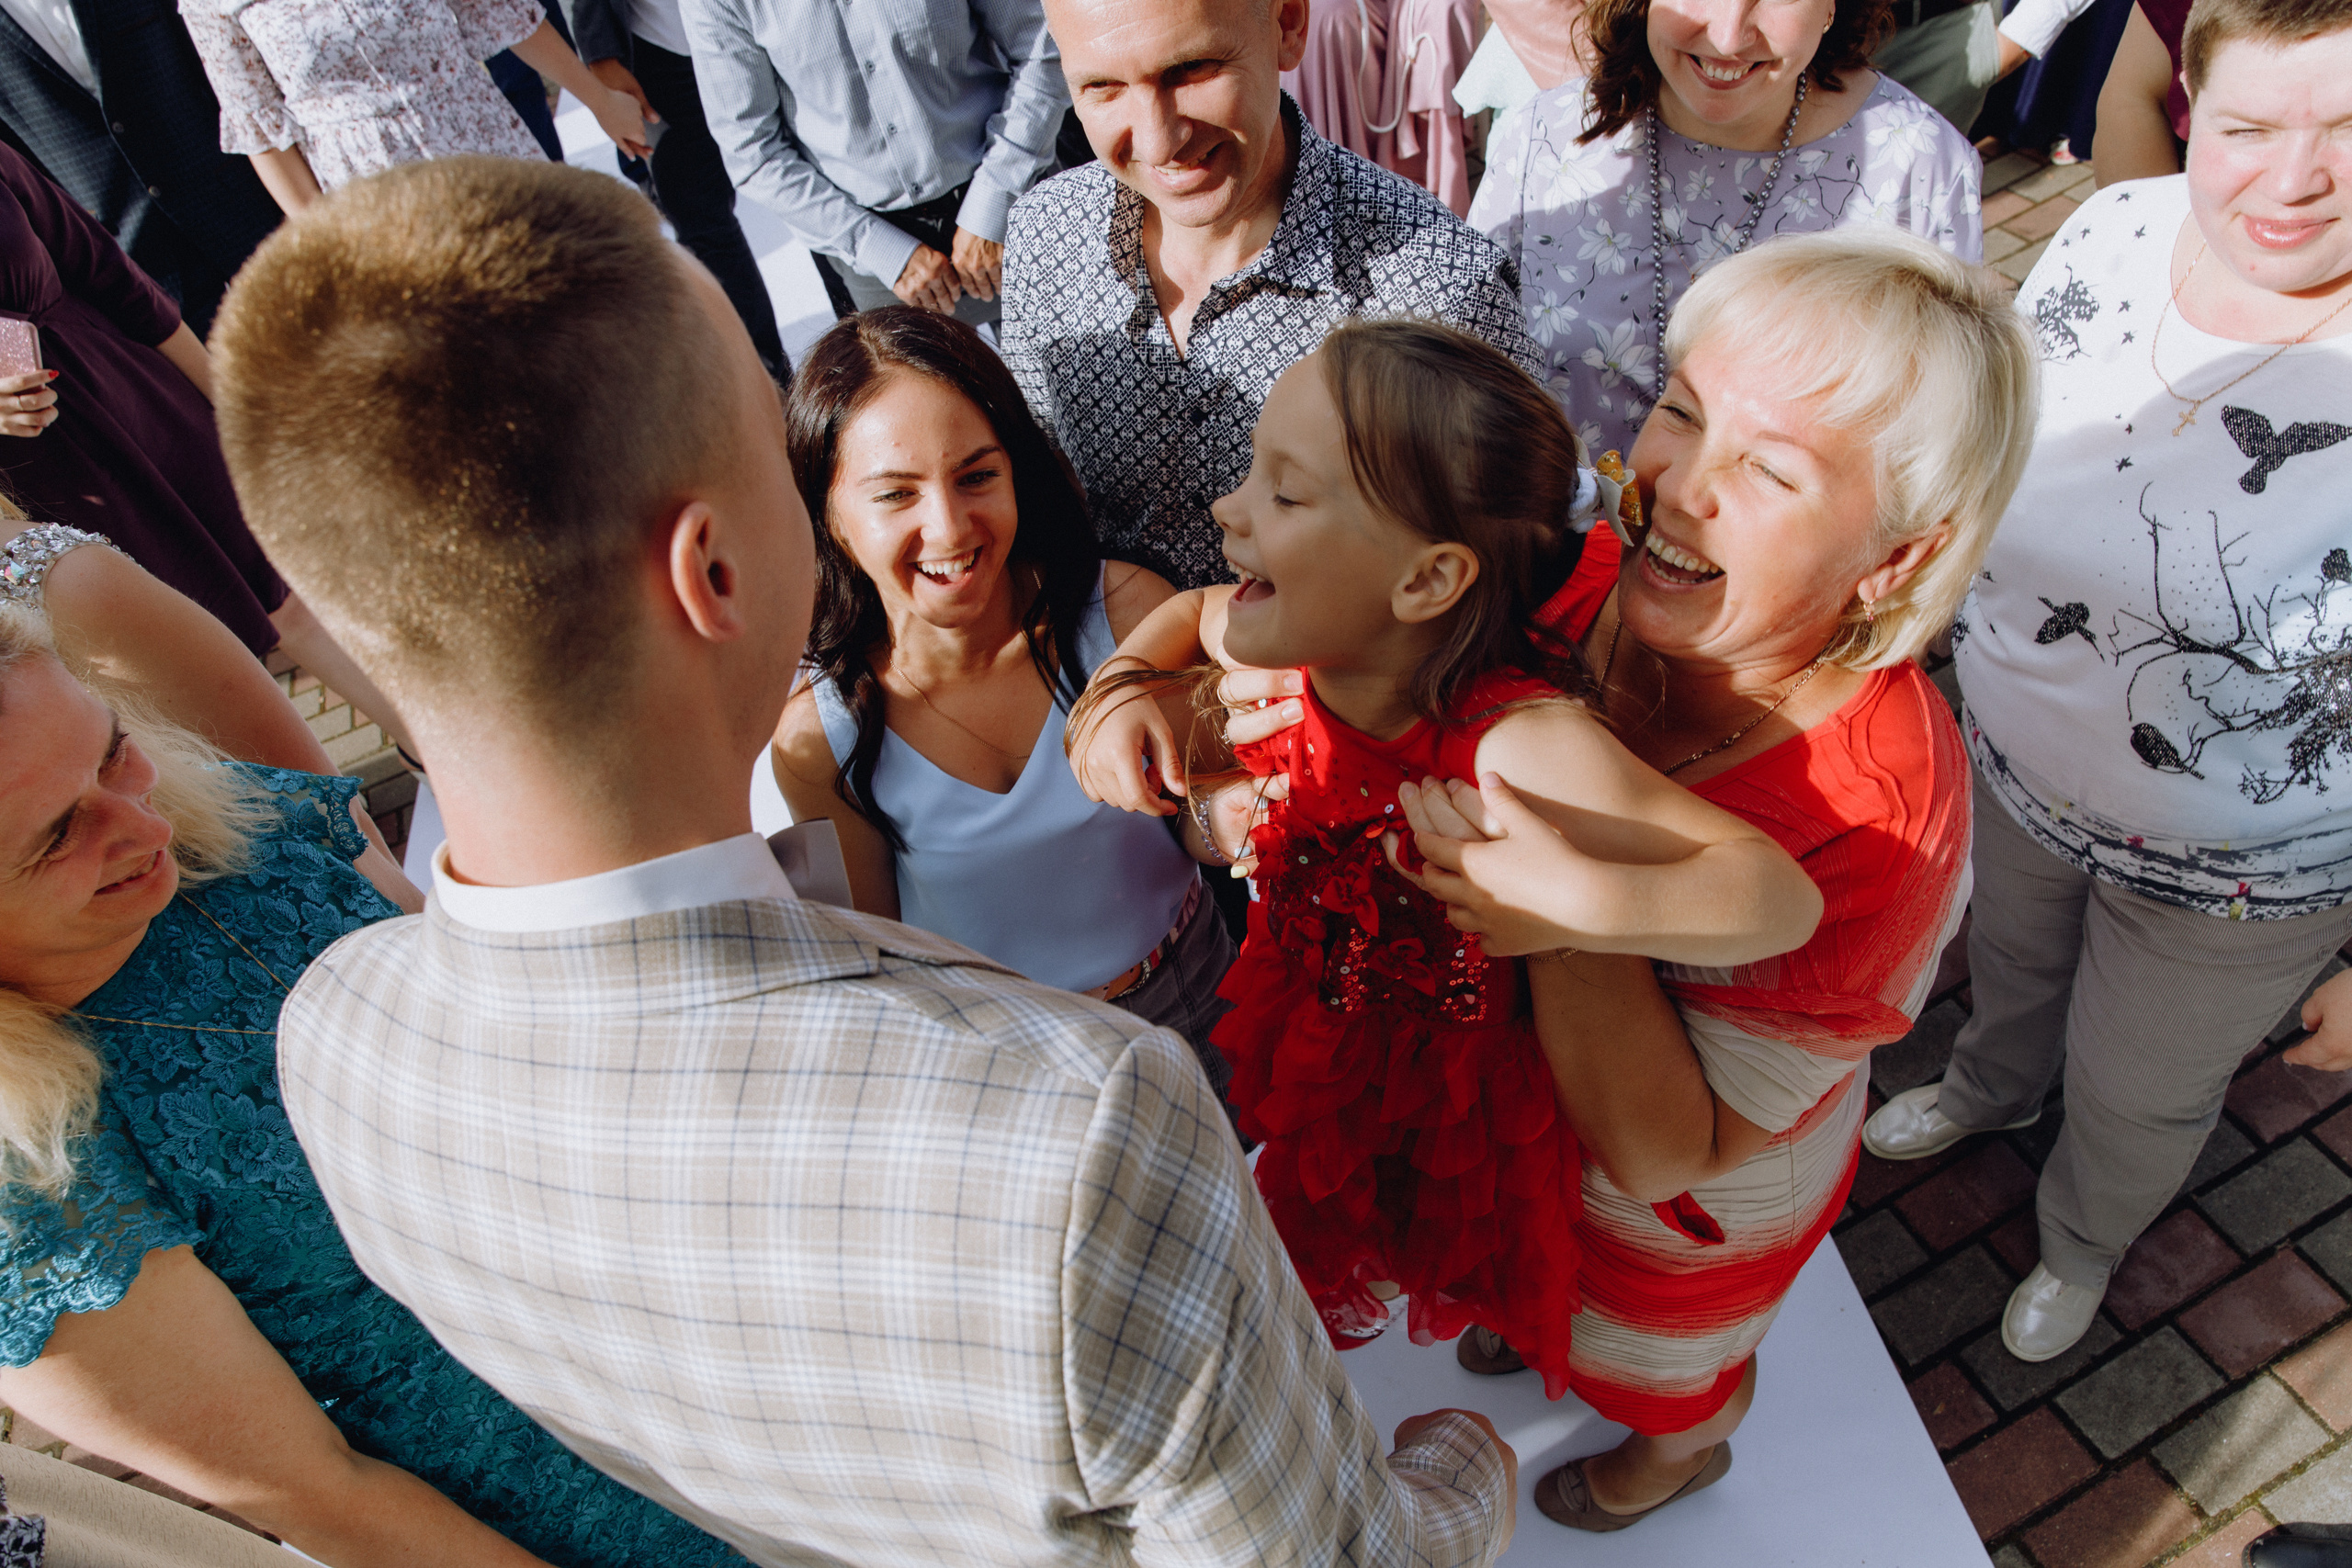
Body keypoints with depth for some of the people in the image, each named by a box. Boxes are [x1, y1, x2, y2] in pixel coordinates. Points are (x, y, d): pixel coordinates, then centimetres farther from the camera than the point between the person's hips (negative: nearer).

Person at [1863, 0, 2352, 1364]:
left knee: (2141, 1090, 22)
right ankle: (1995, 1086, 67)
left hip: (2241, 873, -4)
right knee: (2014, 951, 33)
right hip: (2018, 761, 4)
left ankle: (2086, 1240, 56)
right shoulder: (2114, 236, -14)